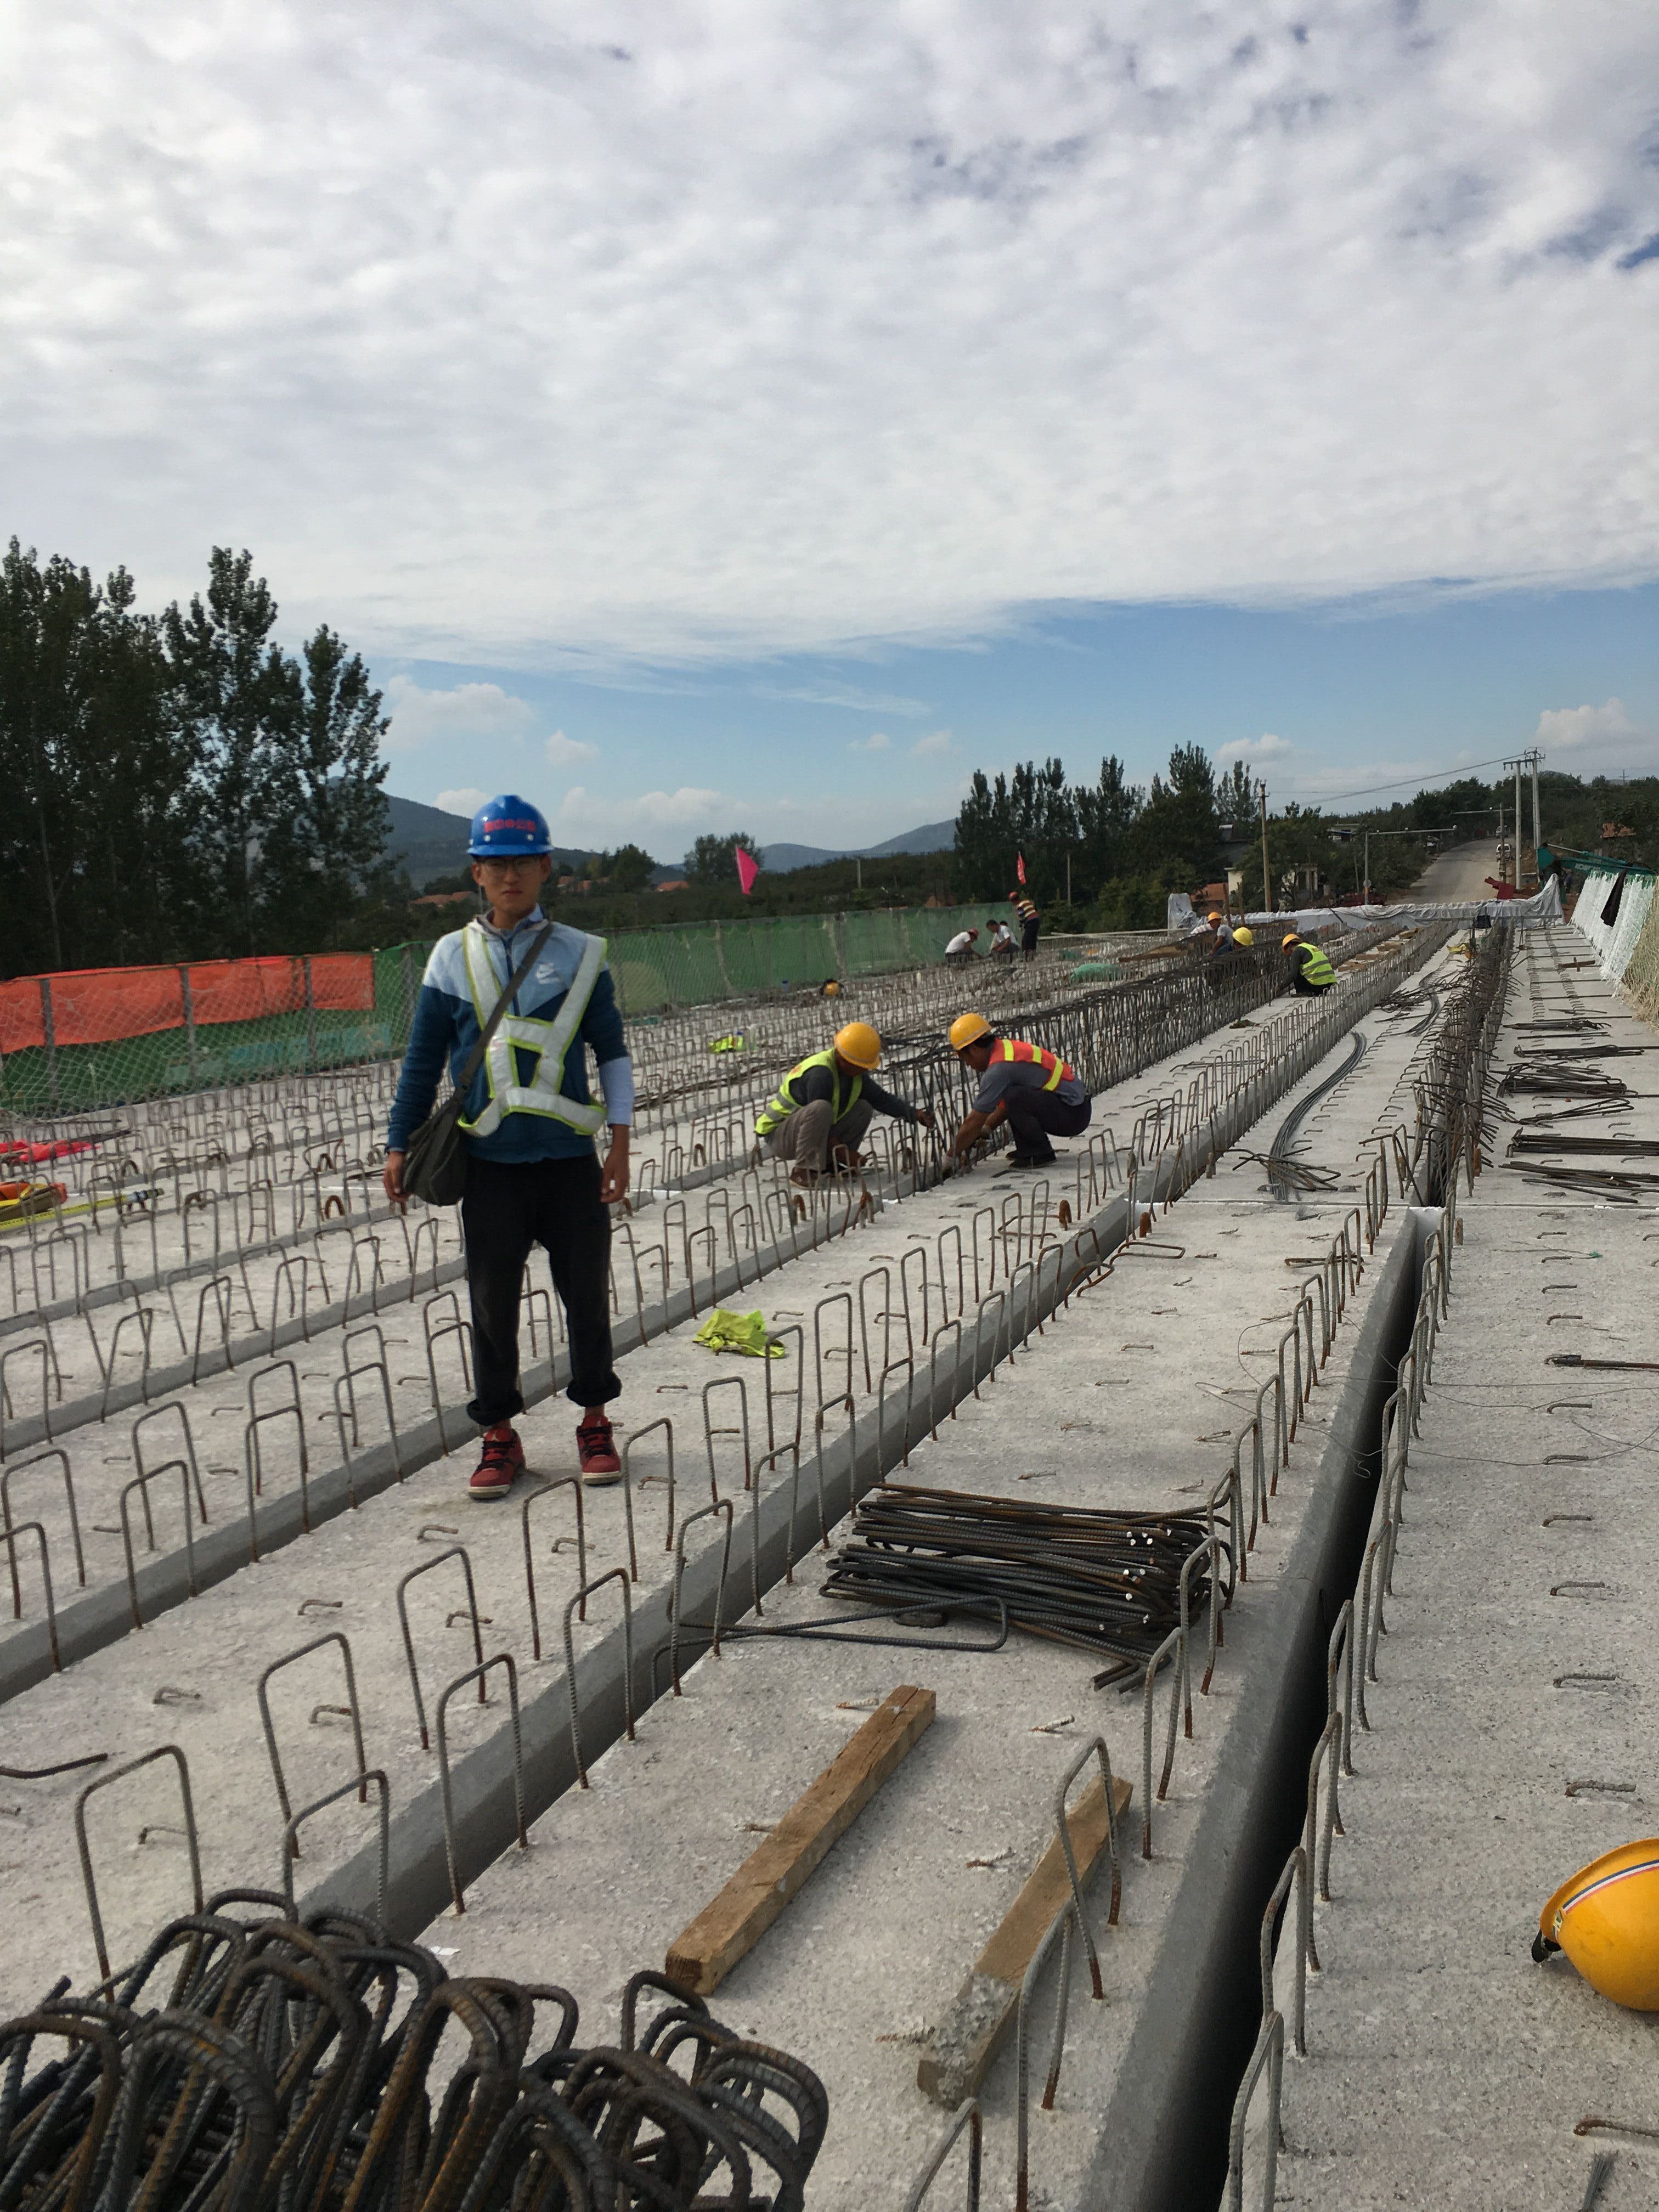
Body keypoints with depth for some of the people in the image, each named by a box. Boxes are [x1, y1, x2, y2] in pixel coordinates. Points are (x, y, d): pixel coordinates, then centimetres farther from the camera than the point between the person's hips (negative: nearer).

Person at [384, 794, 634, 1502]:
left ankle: (595, 1422, 24)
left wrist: (620, 1143, 2)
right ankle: (499, 1435, 19)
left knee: (586, 1291, 6)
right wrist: (400, 1144, 7)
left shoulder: (580, 954, 3)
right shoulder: (452, 957, 4)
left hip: (570, 1157, 0)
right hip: (489, 1160, 0)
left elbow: (612, 1052, 7)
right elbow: (424, 1059, 9)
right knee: (492, 1298, 5)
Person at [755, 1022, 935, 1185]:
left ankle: (827, 1164, 1)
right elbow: (820, 1116, -28)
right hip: (778, 1134, -9)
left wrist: (914, 1114, -2)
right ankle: (803, 1170, -27)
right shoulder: (820, 1073, -29)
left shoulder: (853, 1073, 0)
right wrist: (842, 1151, -22)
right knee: (821, 1109, -38)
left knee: (864, 1109, -1)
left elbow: (881, 1098, 7)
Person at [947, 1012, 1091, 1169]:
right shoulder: (1007, 1047, 8)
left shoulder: (999, 1068, -19)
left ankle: (1040, 1153, -10)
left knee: (1015, 1097, -26)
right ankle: (1027, 1149, 14)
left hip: (1073, 1115, -10)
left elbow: (974, 1122, -15)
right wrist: (985, 1129, 17)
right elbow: (1006, 1103, 23)